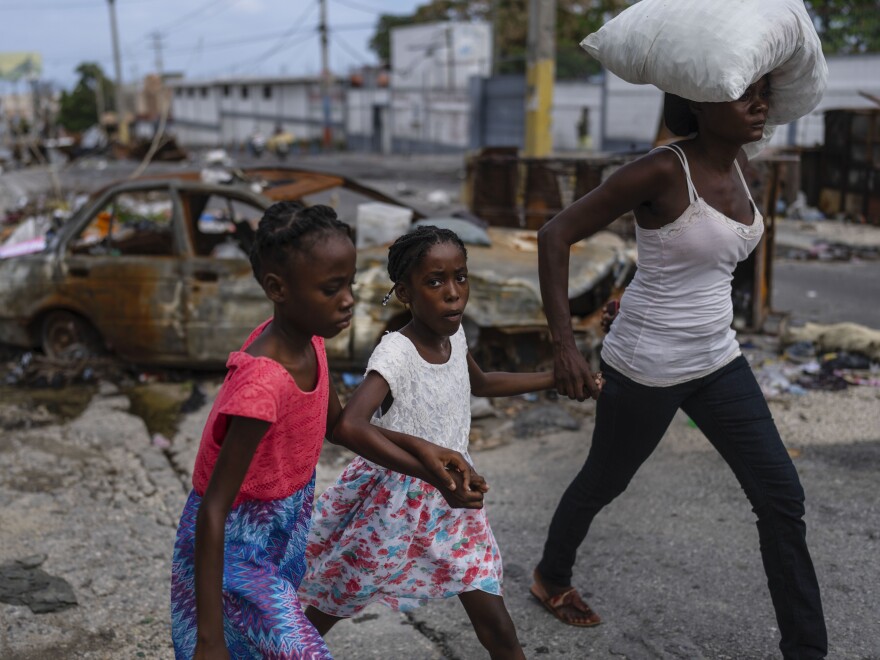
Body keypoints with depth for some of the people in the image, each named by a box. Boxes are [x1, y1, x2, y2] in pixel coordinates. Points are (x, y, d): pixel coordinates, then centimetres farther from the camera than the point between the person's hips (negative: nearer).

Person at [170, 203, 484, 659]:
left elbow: (338, 423, 6)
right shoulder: (262, 386, -34)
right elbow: (213, 511, -30)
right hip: (234, 543, -8)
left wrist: (427, 471, -1)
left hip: (283, 532, 8)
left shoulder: (307, 338, -10)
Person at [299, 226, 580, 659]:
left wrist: (555, 378, 18)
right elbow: (349, 425, -42)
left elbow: (480, 384, 19)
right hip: (394, 500, -5)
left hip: (448, 500, 6)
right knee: (329, 609, 16)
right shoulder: (396, 353, -26)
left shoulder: (454, 334, -4)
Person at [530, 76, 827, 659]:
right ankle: (552, 578, 46)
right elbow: (556, 235, -21)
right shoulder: (663, 171, -21)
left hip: (717, 361, 7)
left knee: (782, 497, 4)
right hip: (646, 366, -7)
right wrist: (564, 346, -25)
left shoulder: (737, 164, 1)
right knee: (605, 481, 17)